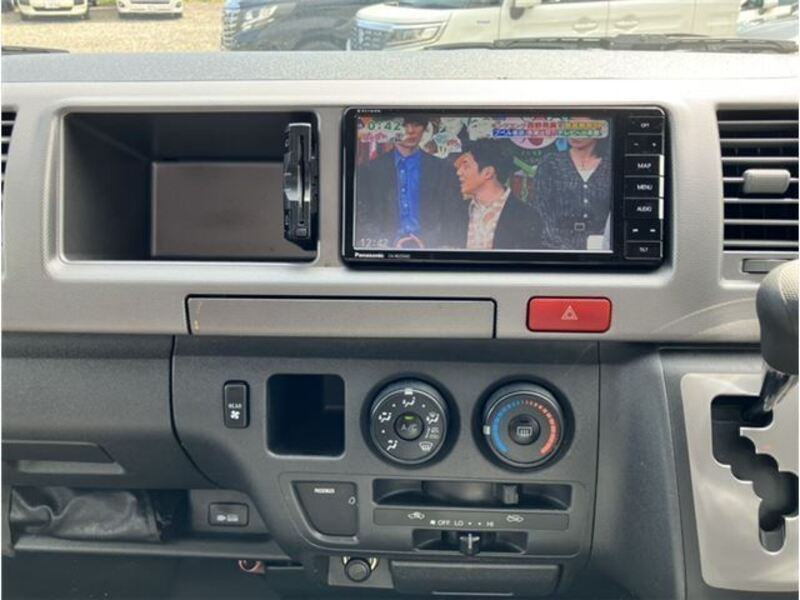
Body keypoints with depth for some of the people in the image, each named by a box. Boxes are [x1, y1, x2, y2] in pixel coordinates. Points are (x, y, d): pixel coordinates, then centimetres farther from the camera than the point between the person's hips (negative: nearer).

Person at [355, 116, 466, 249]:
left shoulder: (443, 169, 8)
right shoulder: (370, 170, 7)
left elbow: (455, 218, 7)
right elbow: (360, 218, 5)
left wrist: (427, 242, -8)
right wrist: (390, 243, -9)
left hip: (428, 247, 0)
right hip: (387, 249, 0)